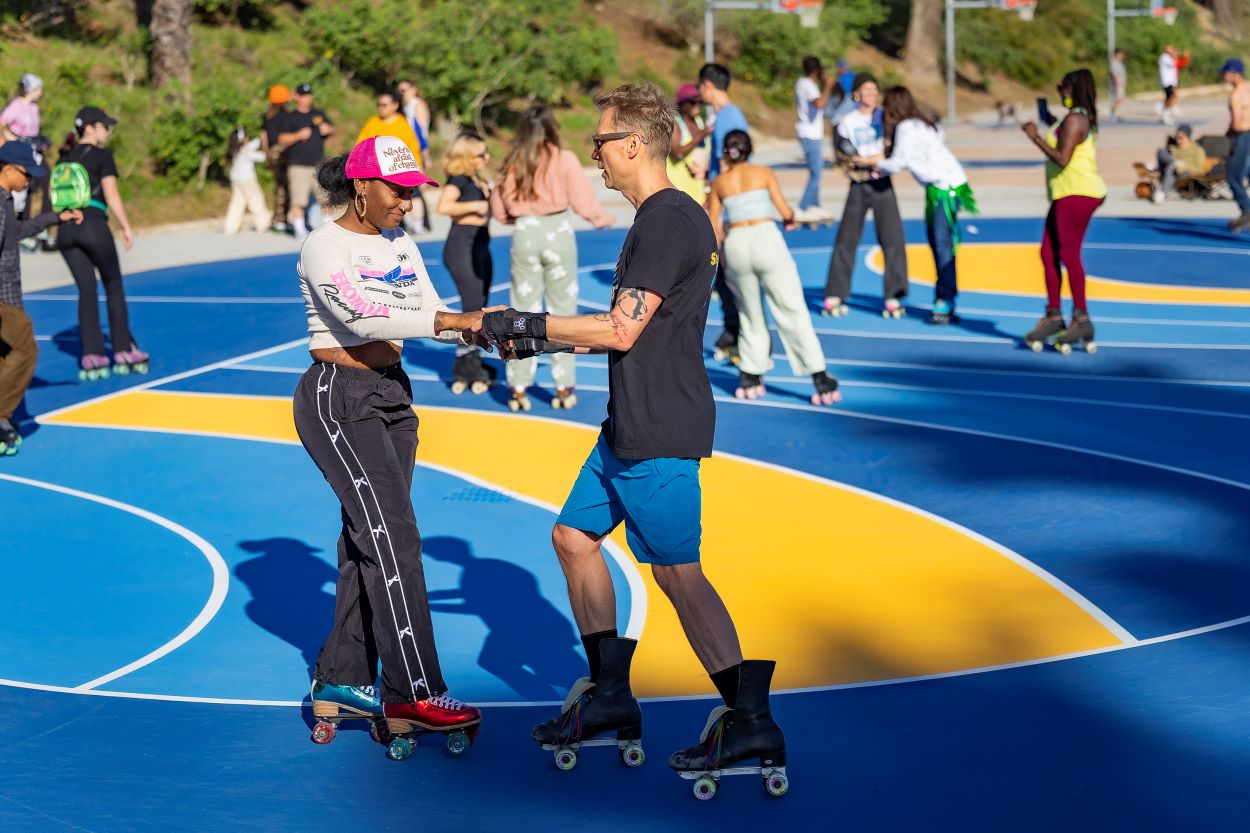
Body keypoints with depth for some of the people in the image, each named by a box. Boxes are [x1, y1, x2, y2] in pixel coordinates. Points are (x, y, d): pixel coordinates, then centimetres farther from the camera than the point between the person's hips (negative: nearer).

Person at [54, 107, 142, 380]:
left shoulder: (64, 159, 16)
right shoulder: (102, 155, -1)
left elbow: (55, 196, 16)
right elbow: (112, 196, -6)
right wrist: (126, 228, -1)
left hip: (66, 230, 5)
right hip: (93, 225, -5)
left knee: (87, 290, 9)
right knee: (114, 287, 8)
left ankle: (91, 357, 2)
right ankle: (124, 351, 10)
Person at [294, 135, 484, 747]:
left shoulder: (399, 243, 11)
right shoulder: (324, 247, -13)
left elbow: (432, 318, 9)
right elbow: (362, 316, -28)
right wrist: (453, 321, -34)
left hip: (391, 397, 8)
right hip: (339, 401, -8)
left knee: (367, 540, 9)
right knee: (393, 536, -14)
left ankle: (342, 680, 17)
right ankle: (414, 695, -15)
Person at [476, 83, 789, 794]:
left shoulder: (672, 221, -17)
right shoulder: (660, 219, 15)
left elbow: (622, 331, -20)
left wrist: (530, 325, -10)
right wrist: (543, 341, 19)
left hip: (661, 432, -11)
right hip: (631, 427, 11)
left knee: (677, 570, -8)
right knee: (575, 536, 15)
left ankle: (752, 722, -5)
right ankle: (610, 696, 22)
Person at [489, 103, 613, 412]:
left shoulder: (513, 164, 2)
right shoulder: (564, 159, -5)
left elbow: (499, 211, 5)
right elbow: (584, 202, -7)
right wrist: (603, 219, 12)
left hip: (525, 235, 2)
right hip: (558, 230, -2)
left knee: (523, 311, 9)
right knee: (562, 310, 8)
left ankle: (518, 388, 10)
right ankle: (564, 387, 10)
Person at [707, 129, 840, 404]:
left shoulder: (719, 182, 10)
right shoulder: (764, 173, 6)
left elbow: (714, 228, 8)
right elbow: (784, 211, 1)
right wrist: (791, 218, 24)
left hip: (735, 244, 2)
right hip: (766, 237, -2)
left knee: (750, 315, 18)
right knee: (793, 311, -2)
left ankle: (750, 377, 19)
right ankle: (821, 380, -6)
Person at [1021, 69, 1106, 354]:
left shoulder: (1074, 120, -15)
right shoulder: (1083, 118, 18)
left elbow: (1062, 158, -22)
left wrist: (1035, 137, -14)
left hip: (1077, 194, -11)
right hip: (1069, 194, 11)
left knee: (1068, 254, -9)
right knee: (1049, 253, 10)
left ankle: (1081, 319, -6)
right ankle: (1053, 316, 14)